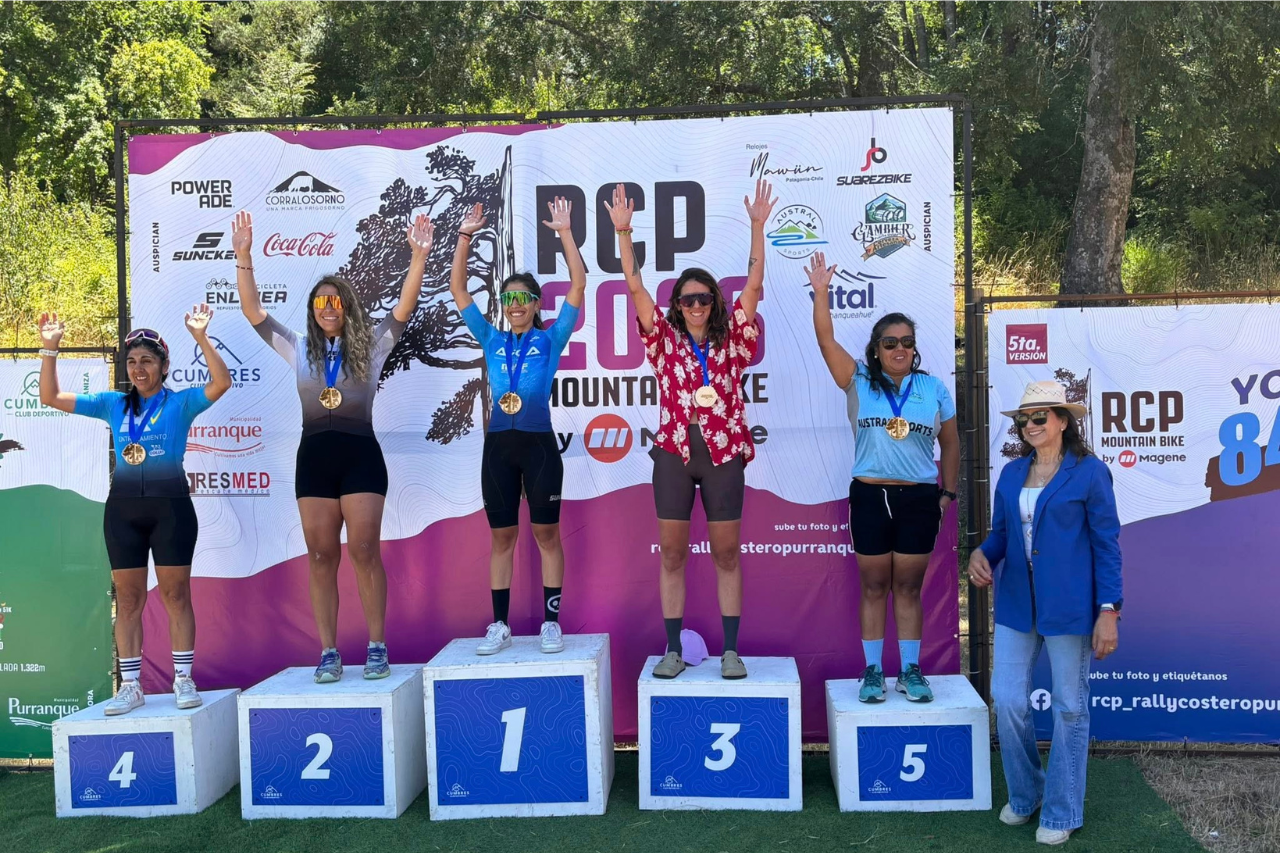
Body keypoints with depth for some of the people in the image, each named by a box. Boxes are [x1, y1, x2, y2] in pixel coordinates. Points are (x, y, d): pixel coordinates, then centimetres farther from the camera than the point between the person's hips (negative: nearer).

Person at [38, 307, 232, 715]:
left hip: (170, 506, -4)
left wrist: (201, 337, -25)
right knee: (128, 598, 7)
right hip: (122, 508, 4)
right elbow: (50, 397, 10)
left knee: (175, 594, 1)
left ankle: (183, 680, 10)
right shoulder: (113, 404, 11)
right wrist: (50, 348, 1)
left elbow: (222, 382, -17)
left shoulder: (181, 402, 0)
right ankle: (130, 686, 15)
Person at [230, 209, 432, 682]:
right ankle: (328, 652, 9)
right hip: (314, 455, 3)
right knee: (321, 555, 3)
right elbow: (252, 310, 6)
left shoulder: (371, 344, 5)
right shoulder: (298, 348, 12)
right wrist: (244, 257, -3)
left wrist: (418, 256, -16)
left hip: (360, 453, -2)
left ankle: (377, 647, 3)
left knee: (364, 549, -6)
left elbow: (405, 306, -6)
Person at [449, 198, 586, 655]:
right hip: (498, 445, 3)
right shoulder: (492, 340, 10)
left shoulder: (550, 339, 3)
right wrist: (465, 236, 4)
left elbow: (578, 283, -4)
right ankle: (500, 625, 16)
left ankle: (551, 622, 11)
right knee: (502, 536, 8)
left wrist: (564, 232, -6)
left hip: (539, 444, -3)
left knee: (547, 533, 4)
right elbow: (458, 289, 10)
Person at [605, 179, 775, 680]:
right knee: (672, 554, 5)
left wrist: (757, 227, -7)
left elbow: (754, 286, -1)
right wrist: (623, 233, -9)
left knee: (727, 554, 5)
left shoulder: (732, 341, 5)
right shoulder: (665, 342, 5)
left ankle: (731, 651, 13)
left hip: (723, 454, 0)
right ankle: (674, 650, 15)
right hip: (674, 454, 1)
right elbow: (636, 289, -1)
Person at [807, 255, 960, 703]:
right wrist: (820, 292, -18)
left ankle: (910, 671, 19)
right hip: (870, 497, -1)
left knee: (908, 588, 8)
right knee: (874, 588, 7)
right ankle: (873, 671, 16)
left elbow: (950, 443, 12)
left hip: (919, 499, 1)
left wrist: (948, 492, 9)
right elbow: (826, 340, -10)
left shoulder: (933, 388, 5)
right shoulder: (859, 382, 1)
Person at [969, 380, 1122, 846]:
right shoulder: (1012, 473, 9)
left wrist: (1108, 611, -11)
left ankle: (1062, 812, 22)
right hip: (1016, 603, 5)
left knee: (1069, 708, 7)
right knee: (1007, 701, 5)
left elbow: (1106, 545, -6)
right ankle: (1024, 794, 28)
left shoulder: (1089, 472, -5)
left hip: (1068, 607, -4)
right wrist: (981, 554, -8)